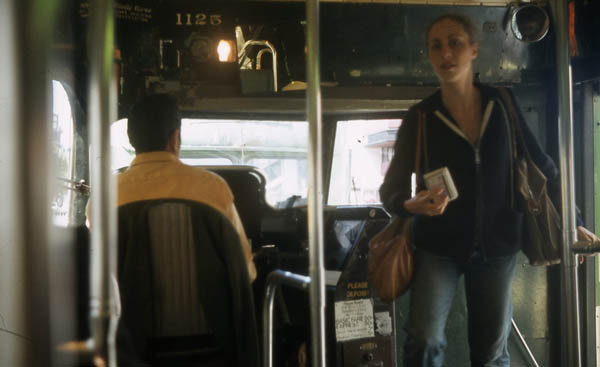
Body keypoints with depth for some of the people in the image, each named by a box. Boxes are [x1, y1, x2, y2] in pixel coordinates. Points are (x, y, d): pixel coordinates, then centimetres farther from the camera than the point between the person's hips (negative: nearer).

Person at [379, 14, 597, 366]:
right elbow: (391, 188, -5)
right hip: (439, 245, -2)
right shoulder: (420, 118, -7)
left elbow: (542, 166, 7)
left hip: (497, 245, 2)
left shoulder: (503, 105, -2)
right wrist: (412, 205, -27)